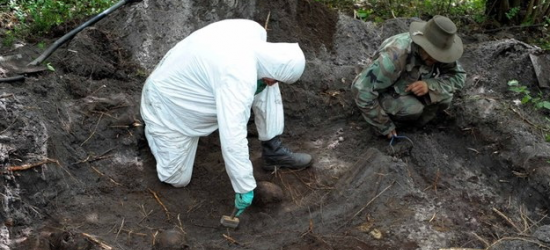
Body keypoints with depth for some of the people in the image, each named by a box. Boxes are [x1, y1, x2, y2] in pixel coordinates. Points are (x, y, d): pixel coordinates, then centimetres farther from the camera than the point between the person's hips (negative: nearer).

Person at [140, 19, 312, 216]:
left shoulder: (254, 30, -17)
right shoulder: (239, 79, -41)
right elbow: (233, 139, -41)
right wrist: (245, 188, -34)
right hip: (169, 103, -7)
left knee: (265, 85, -8)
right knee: (177, 179, 3)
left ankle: (273, 150, 5)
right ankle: (154, 128, 25)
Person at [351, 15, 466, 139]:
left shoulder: (437, 50, -21)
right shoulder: (395, 57, -40)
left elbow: (458, 77, -12)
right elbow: (361, 89, -37)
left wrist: (429, 85, -33)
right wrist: (384, 126, -26)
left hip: (411, 89, 5)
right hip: (384, 94, -5)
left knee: (444, 99, -19)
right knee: (413, 109, -32)